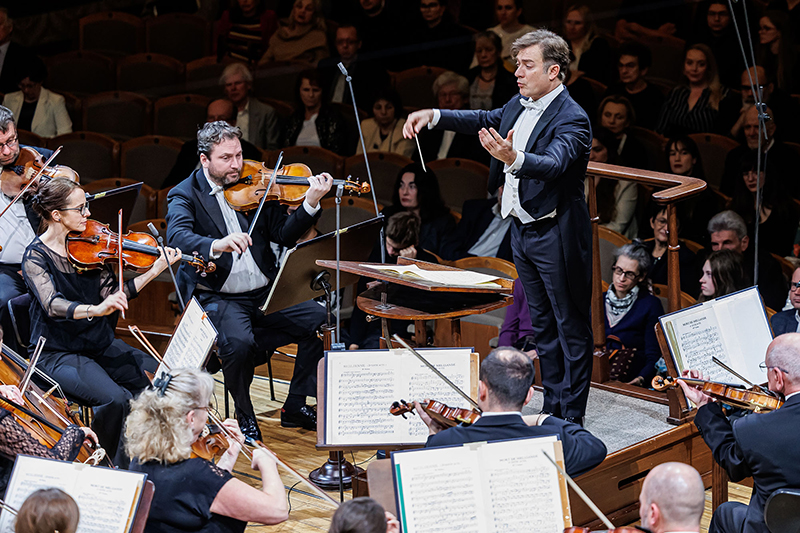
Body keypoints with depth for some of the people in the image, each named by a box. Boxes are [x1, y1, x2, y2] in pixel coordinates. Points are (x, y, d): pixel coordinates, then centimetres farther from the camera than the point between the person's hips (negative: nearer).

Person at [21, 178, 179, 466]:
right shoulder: (37, 256, -12)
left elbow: (113, 294, 0)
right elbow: (53, 305, -28)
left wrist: (155, 270, -10)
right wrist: (95, 309, -46)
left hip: (101, 345, 6)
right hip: (60, 354, -6)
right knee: (116, 398, -31)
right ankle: (120, 467, -9)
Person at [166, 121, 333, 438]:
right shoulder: (185, 195, -3)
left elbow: (283, 234, 2)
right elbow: (177, 237, -24)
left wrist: (310, 204, -16)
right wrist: (215, 245, -43)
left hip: (264, 293, 5)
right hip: (218, 298, -5)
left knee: (320, 319, -14)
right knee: (239, 342, -34)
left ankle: (295, 407, 5)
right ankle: (245, 418, -5)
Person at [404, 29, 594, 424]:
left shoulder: (571, 120, -21)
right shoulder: (519, 105, 5)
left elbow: (553, 164, -38)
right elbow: (486, 121, 24)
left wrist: (513, 158, -57)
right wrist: (433, 116, 14)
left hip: (556, 238, -9)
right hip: (522, 230, 9)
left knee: (571, 328, 1)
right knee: (542, 325, 18)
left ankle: (572, 419, 7)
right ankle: (551, 410, 29)